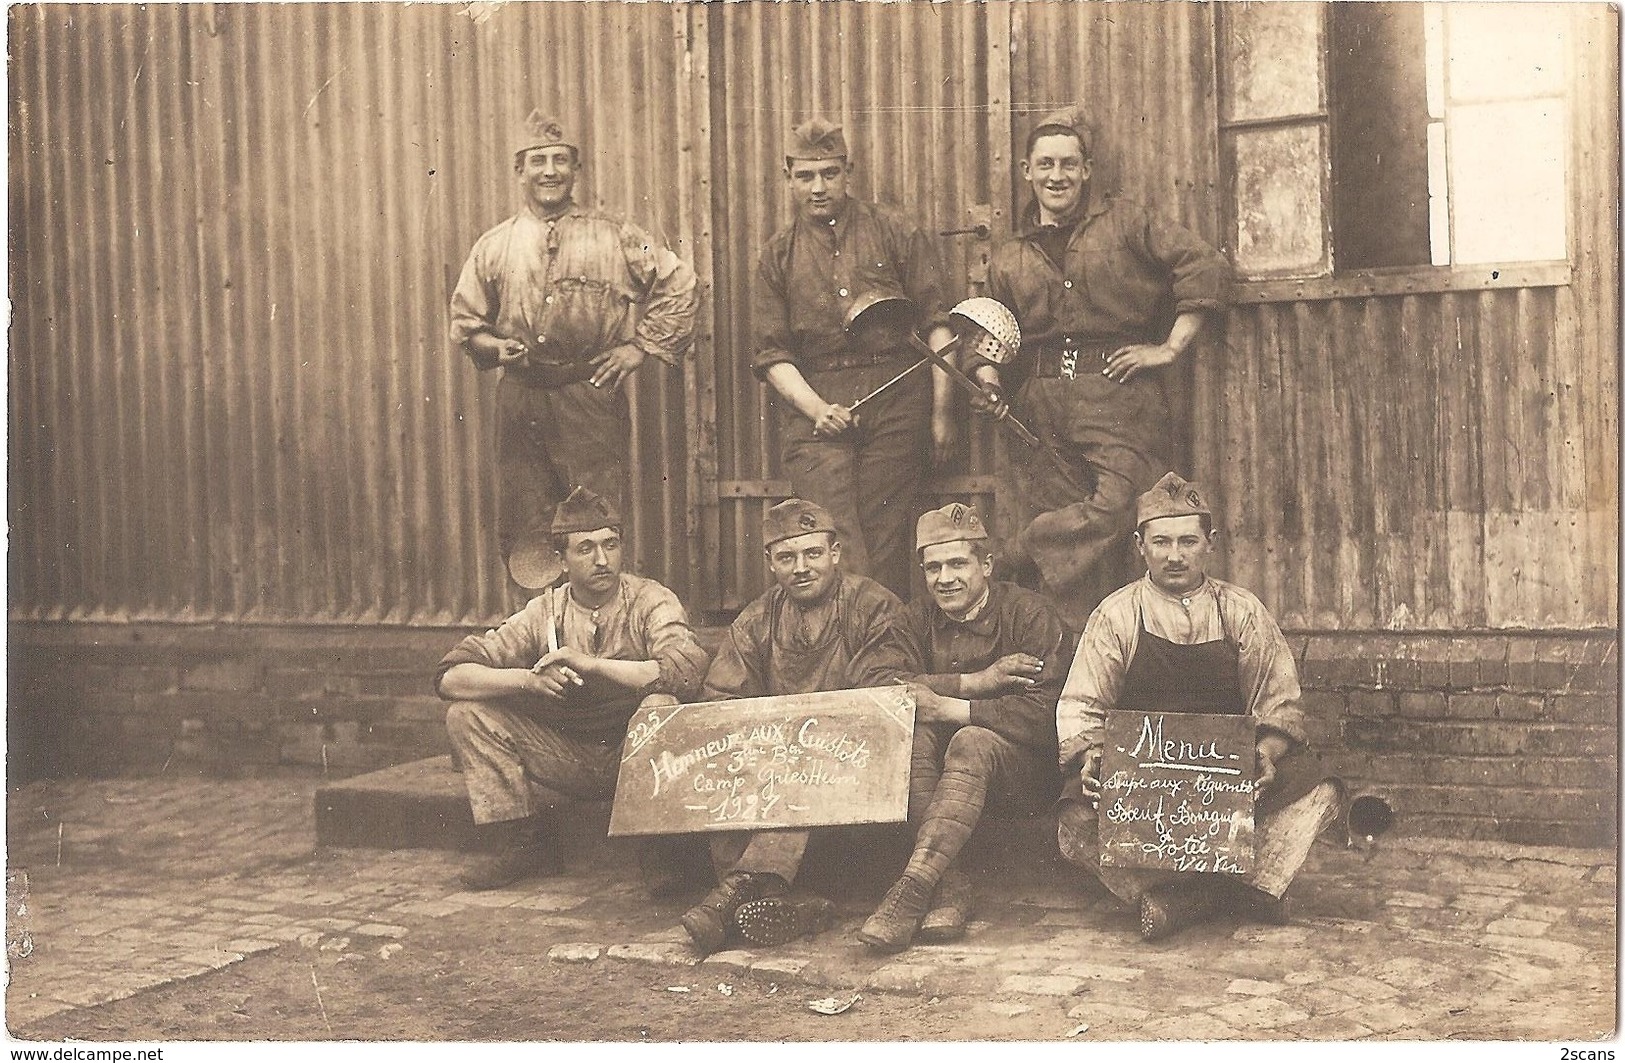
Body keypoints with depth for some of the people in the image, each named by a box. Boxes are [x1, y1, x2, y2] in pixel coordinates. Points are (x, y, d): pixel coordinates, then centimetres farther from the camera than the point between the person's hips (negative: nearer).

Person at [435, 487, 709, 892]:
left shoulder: (650, 602, -10)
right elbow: (450, 676, -8)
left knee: (661, 706, -35)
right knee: (467, 714, -9)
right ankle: (521, 844, 1)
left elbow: (687, 670, -31)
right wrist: (529, 679, -26)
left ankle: (660, 852, -20)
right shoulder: (544, 613, -2)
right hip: (569, 756, 4)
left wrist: (591, 664, -31)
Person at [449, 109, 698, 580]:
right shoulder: (493, 247, 10)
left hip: (592, 396, -2)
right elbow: (465, 321, 17)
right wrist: (495, 347, -3)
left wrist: (640, 347, 1)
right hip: (519, 397, 3)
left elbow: (679, 285, 6)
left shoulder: (613, 238, 3)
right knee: (522, 530, 4)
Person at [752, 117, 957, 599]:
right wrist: (815, 408, -9)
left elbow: (937, 323, 6)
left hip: (896, 399, -1)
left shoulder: (896, 233, 8)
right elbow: (772, 354, 8)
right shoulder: (779, 255, 12)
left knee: (885, 534, -1)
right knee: (834, 539, -12)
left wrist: (940, 410, 0)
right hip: (815, 402, 1)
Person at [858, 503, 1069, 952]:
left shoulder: (1031, 615, -7)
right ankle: (949, 884, -35)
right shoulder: (916, 621, 7)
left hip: (1023, 769, -4)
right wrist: (978, 682, -23)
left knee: (972, 743, -35)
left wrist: (948, 707, -25)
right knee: (911, 730, -27)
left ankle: (913, 888, -44)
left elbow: (1043, 714, -20)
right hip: (939, 756, 4)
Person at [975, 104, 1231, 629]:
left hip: (1116, 394, -3)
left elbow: (1207, 268, 1)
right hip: (1041, 406, 3)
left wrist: (1169, 348, -4)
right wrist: (989, 382, 3)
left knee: (1115, 504, -25)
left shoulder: (1124, 221, 8)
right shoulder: (1008, 257, 18)